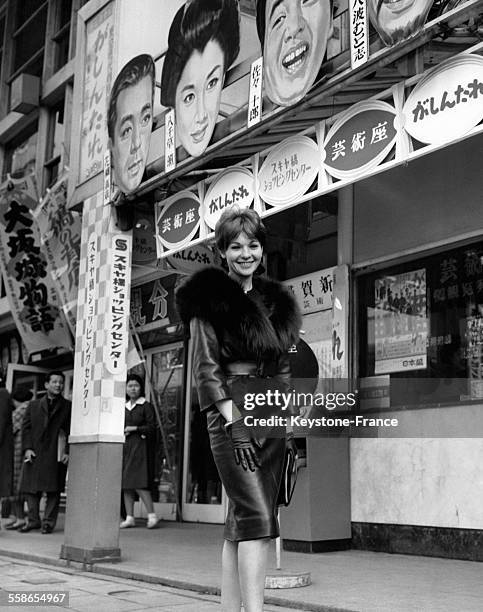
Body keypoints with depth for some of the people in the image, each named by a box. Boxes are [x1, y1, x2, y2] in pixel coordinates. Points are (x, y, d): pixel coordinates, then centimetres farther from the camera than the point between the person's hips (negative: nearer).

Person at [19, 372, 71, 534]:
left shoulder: (68, 407, 8)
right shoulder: (33, 405, 14)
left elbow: (72, 431, 2)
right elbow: (26, 428, 9)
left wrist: (68, 452, -8)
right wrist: (27, 448, -4)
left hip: (56, 455, -2)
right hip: (34, 454, 2)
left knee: (53, 490, -1)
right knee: (31, 489, 3)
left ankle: (48, 522, 7)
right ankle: (33, 520, 15)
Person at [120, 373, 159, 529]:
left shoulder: (146, 406, 1)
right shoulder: (124, 407, 18)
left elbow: (152, 427, -5)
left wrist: (134, 428, -9)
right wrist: (121, 432, 4)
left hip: (139, 446, -6)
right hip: (124, 447, 6)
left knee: (138, 482, -14)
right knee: (125, 483, 3)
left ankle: (152, 515, -7)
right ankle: (129, 517, 8)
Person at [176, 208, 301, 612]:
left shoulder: (275, 301, 19)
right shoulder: (209, 299, 0)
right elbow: (206, 367, -7)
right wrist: (234, 422, -16)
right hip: (232, 413, -6)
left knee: (242, 523, 7)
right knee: (257, 515, -14)